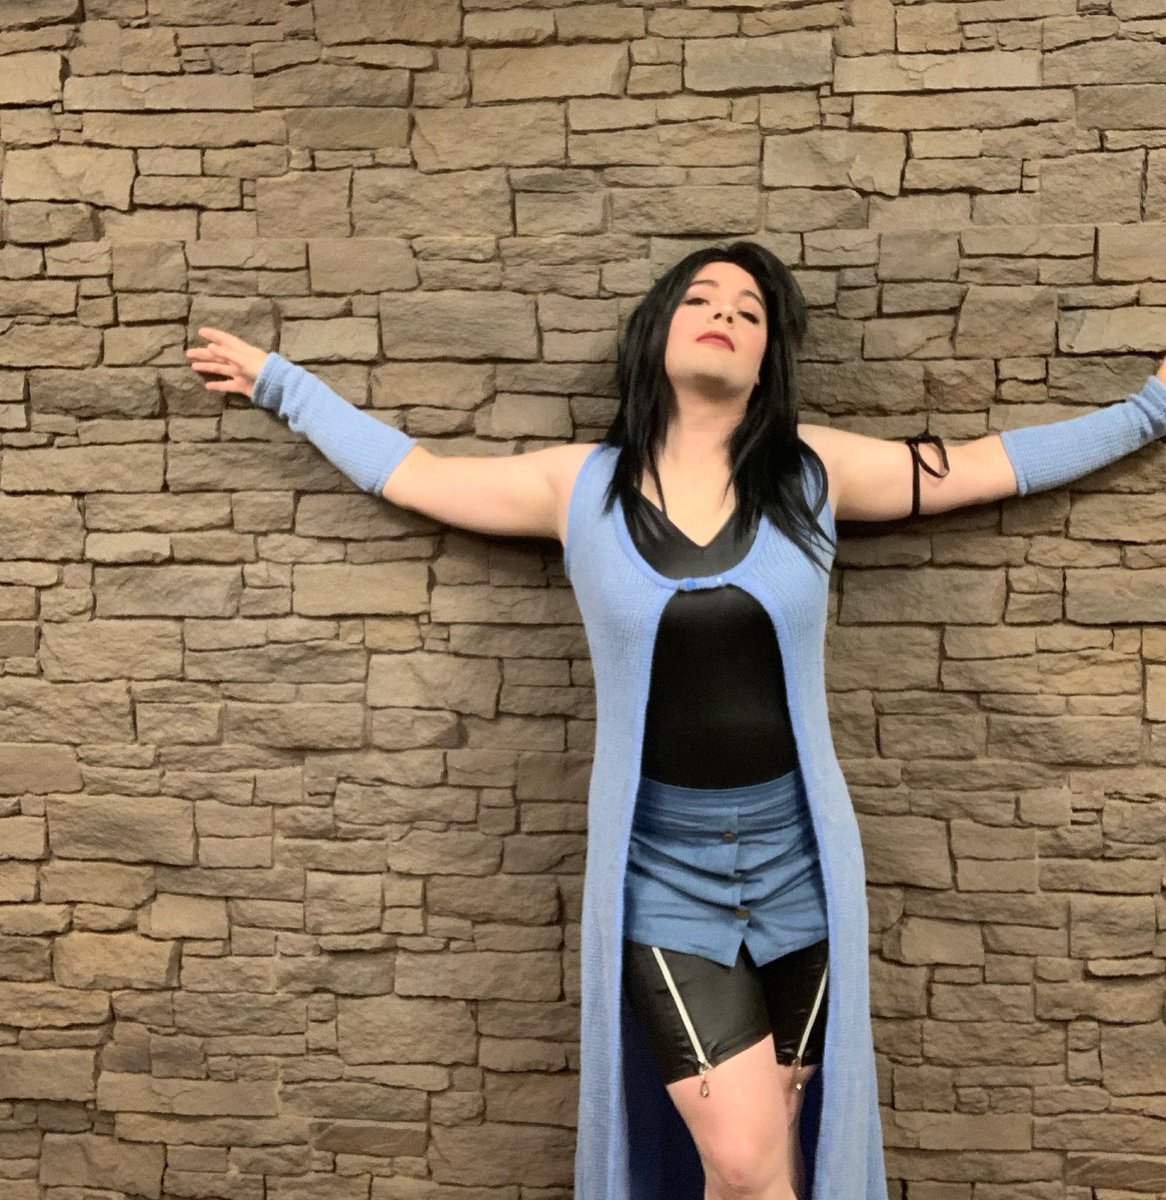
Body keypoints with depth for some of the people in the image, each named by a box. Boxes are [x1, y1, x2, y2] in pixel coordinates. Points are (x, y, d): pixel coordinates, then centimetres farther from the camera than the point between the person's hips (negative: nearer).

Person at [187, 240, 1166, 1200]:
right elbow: (410, 471, 11)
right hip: (661, 869, -1)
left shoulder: (813, 471, 1)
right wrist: (280, 381, 20)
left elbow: (992, 463, 10)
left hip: (797, 859, 2)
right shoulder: (580, 487, 0)